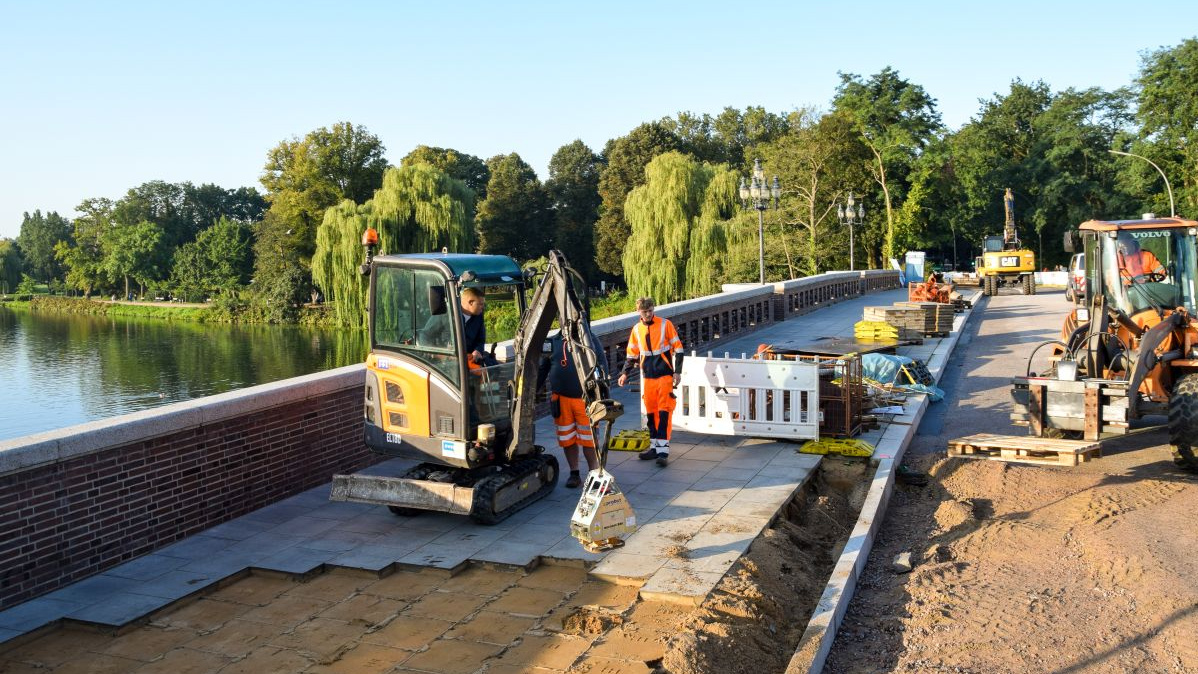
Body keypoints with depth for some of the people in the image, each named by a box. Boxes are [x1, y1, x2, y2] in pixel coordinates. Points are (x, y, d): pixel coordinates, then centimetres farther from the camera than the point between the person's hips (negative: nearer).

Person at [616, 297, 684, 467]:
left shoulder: (665, 324, -4)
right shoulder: (636, 329, 7)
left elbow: (678, 349, -2)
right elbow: (632, 355, 15)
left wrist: (677, 371, -7)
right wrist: (625, 373, 4)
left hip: (665, 376, -4)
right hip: (647, 377, 4)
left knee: (664, 412, -10)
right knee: (650, 413, 8)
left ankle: (663, 450, -12)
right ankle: (655, 446, 18)